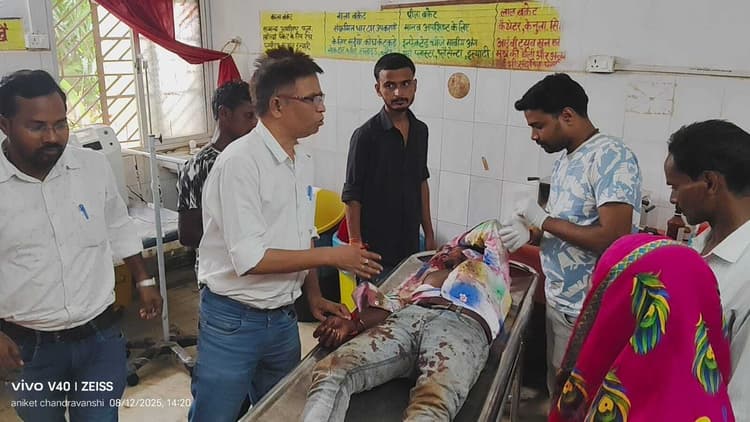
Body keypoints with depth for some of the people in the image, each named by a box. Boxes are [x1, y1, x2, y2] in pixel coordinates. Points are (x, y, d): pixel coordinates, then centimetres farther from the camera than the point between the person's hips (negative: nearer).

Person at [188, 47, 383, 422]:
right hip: (233, 321, -7)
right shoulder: (240, 162, -21)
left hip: (283, 318, 8)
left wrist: (314, 297, 4)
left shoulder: (302, 162, 5)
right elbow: (249, 259, -24)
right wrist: (332, 256, -20)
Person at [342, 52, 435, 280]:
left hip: (410, 243, 6)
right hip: (376, 247, -6)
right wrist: (356, 246, -15)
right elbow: (352, 197, -12)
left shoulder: (420, 130, 4)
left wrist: (429, 233, 14)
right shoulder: (366, 135, -15)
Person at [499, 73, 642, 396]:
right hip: (558, 302, 8)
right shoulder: (564, 159, 10)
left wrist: (544, 220, -17)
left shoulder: (611, 156, -18)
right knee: (558, 393, 19)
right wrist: (533, 234, 1)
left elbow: (612, 239, -26)